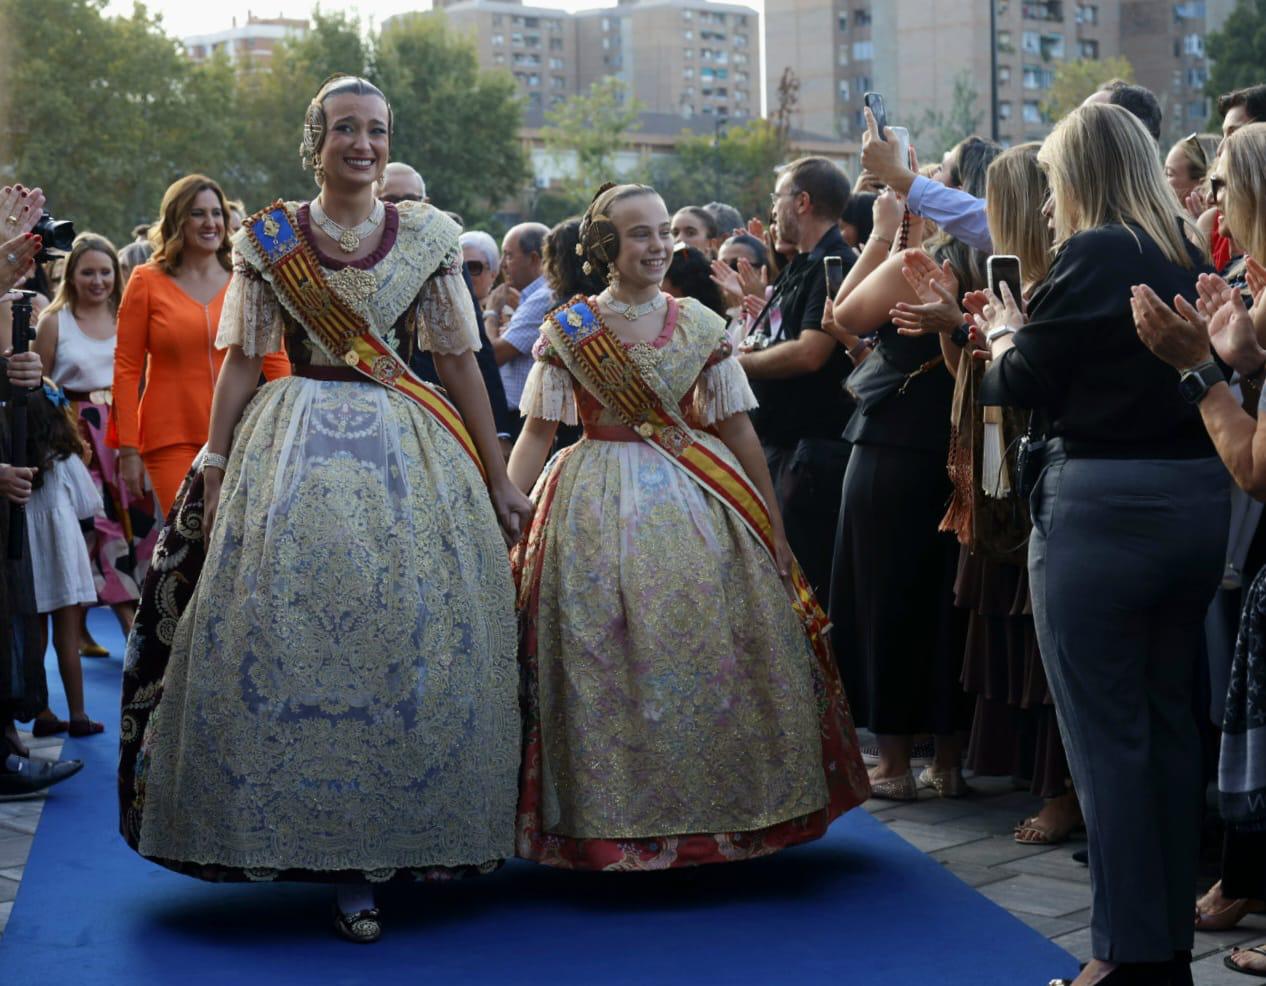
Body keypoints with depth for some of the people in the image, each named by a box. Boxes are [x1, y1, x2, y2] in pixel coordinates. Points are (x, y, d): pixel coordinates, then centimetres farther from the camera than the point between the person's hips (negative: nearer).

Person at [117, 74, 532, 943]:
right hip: (297, 443, -1)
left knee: (412, 632, -4)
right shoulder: (269, 239, 6)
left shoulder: (428, 237, 7)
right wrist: (216, 470, -1)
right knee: (292, 632, -6)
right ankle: (347, 862, 4)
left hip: (408, 448, 1)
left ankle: (378, 843, 11)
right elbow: (241, 360, 6)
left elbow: (460, 361, 6)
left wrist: (498, 478, 5)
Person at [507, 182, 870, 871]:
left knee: (709, 656, 2)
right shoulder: (567, 329, 0)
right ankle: (612, 818, 12)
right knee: (605, 667, -1)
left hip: (696, 503, 2)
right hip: (599, 509, -2)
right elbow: (537, 432, -1)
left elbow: (738, 430, 6)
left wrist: (773, 527, 6)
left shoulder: (699, 323, 5)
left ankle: (716, 807, 17)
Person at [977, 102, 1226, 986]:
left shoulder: (1092, 256, -12)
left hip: (1104, 505, -7)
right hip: (1201, 495, 8)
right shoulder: (1191, 257, 10)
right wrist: (1034, 331, 17)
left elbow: (1022, 385, -8)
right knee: (1171, 721, 14)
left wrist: (1003, 331, 13)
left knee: (1107, 731, 1)